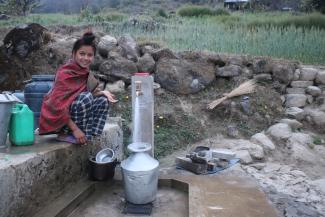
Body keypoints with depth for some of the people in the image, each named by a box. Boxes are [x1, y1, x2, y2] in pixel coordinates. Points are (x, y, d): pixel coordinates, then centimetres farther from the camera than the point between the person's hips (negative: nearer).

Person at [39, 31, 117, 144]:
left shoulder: (84, 72, 2)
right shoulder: (64, 73, -22)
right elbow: (58, 106, -27)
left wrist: (102, 92, -15)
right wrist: (75, 129, -28)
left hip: (72, 114, 8)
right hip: (57, 118, -7)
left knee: (102, 101, -4)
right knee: (86, 98, -28)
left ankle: (91, 135, -3)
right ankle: (65, 134, -15)